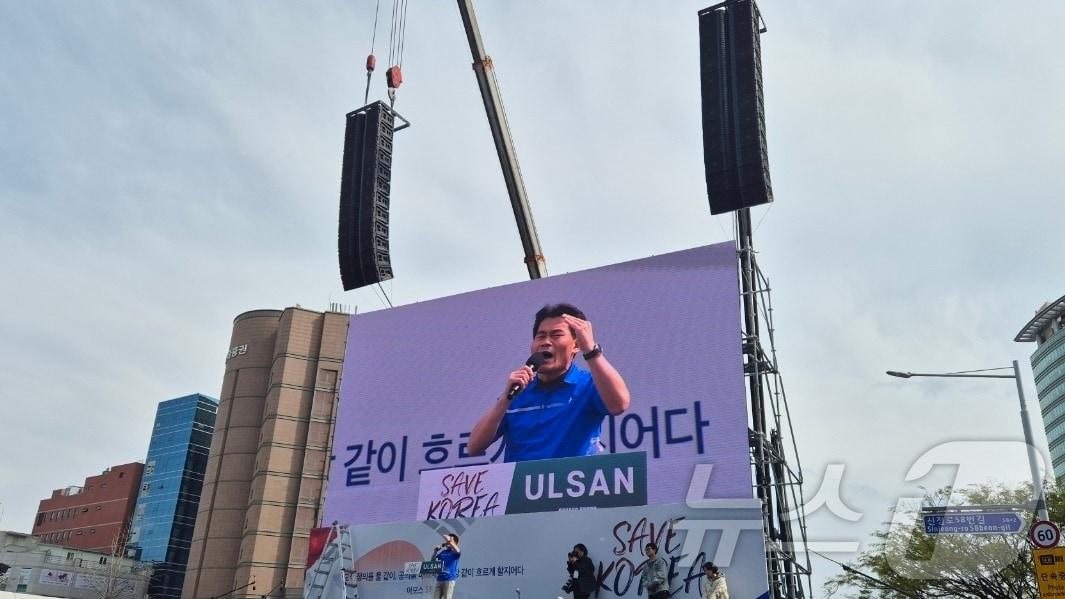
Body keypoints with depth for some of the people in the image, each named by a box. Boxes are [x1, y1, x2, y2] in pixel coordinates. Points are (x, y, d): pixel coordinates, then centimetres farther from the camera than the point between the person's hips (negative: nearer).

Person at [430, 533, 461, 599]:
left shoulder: (455, 553, 0)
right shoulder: (443, 552, 16)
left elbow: (458, 551, -26)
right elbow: (432, 561, 20)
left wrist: (450, 541, -28)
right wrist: (435, 551, 5)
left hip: (450, 579, -6)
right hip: (439, 579, 6)